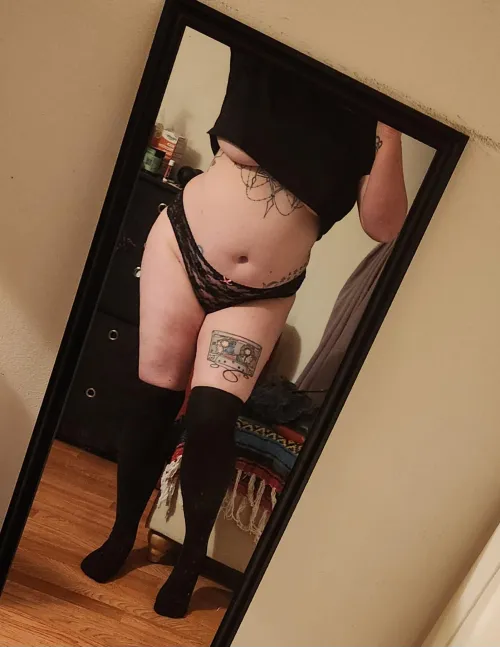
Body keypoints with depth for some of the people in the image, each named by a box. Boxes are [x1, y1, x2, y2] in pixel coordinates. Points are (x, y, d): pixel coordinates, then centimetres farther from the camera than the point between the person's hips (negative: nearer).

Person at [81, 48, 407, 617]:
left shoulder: (369, 123, 1)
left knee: (212, 417, -13)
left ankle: (191, 560, 13)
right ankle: (122, 534, 27)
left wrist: (389, 135, -15)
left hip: (262, 294, -1)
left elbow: (384, 225, -8)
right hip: (182, 243, 1)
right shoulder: (264, 61, 4)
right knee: (153, 399, 4)